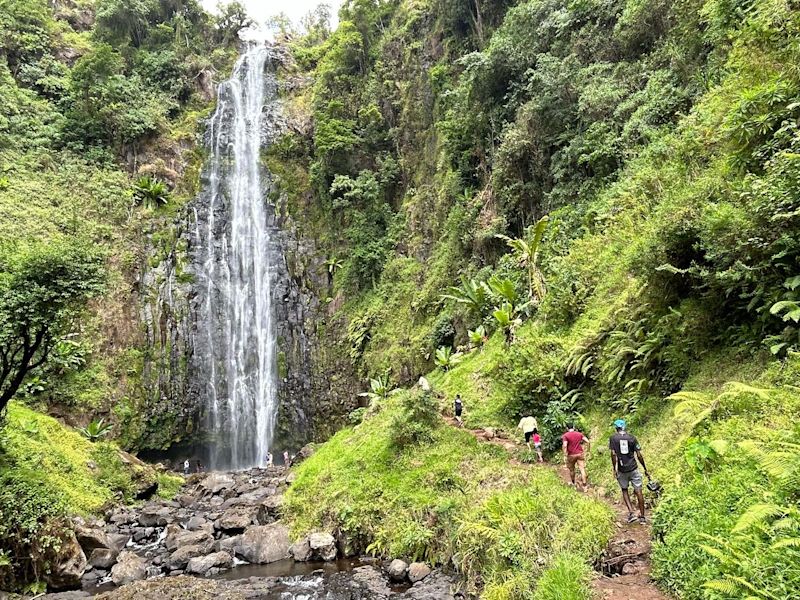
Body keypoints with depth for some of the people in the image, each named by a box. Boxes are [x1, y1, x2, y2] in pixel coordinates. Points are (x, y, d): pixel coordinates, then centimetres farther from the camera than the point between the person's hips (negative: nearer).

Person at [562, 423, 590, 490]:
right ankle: (584, 485, -3)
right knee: (582, 469, 1)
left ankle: (573, 483, 35)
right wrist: (588, 449, 7)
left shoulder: (565, 435, -8)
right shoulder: (579, 434, 4)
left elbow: (565, 445, -19)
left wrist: (565, 456, -16)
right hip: (580, 454, 2)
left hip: (571, 455, -2)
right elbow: (587, 441, -3)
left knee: (571, 470, 17)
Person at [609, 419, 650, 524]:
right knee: (638, 491, 6)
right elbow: (639, 455, -2)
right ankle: (642, 517, 10)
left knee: (624, 490, 16)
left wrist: (614, 469, -5)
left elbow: (613, 454, -11)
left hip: (622, 470, 0)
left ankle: (631, 513, 3)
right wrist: (645, 469, 6)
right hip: (633, 468, 1)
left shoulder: (613, 438, -2)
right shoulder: (632, 438, 1)